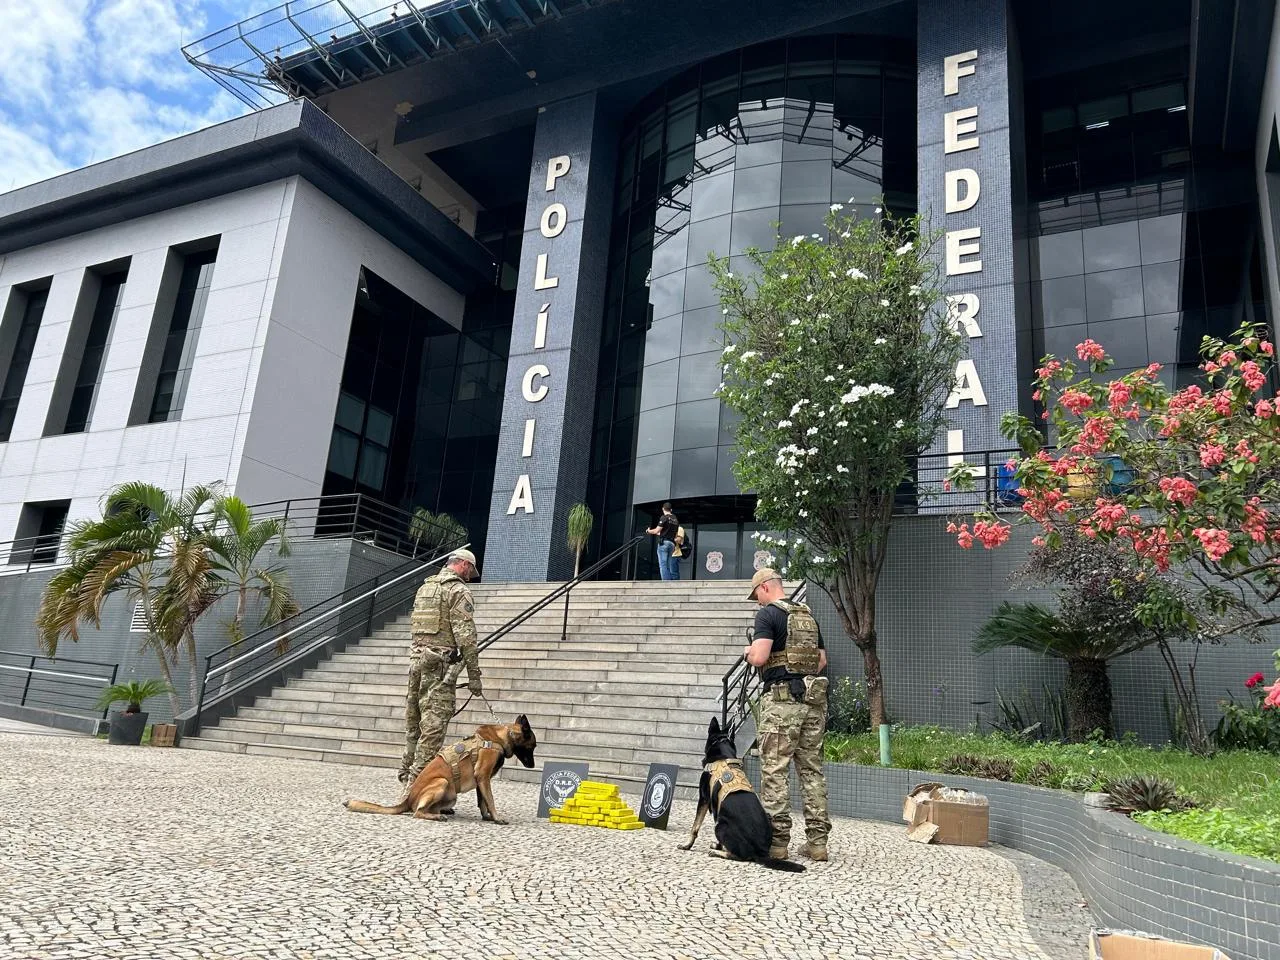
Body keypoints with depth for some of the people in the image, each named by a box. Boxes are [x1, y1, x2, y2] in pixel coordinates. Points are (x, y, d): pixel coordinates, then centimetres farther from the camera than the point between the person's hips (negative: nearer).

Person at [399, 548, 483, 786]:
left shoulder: (424, 586, 18)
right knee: (433, 725, -6)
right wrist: (474, 675, -12)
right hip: (440, 662, -8)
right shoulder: (458, 590, -8)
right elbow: (465, 636, -13)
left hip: (416, 659, 8)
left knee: (414, 722, 14)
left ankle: (407, 774, 21)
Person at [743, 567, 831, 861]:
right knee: (812, 769, 10)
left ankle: (777, 839, 1)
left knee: (775, 770, -1)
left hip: (782, 698, -7)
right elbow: (822, 660, 19)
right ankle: (817, 839, 11)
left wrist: (748, 653, 3)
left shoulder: (768, 614, -6)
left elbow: (759, 657, -17)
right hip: (813, 697, 7)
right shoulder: (809, 615, 17)